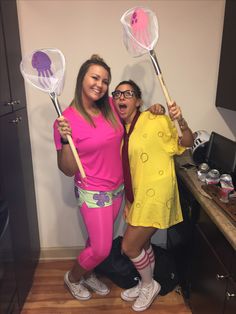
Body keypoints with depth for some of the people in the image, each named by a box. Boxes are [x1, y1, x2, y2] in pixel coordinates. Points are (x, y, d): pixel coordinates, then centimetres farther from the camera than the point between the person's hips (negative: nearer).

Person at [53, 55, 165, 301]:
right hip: (92, 193, -5)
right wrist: (65, 140, -32)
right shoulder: (66, 119, -18)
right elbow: (68, 170, -16)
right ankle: (72, 278, 38)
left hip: (117, 188, 6)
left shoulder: (110, 107, -4)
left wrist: (151, 111, -1)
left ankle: (88, 275, 51)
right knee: (101, 249, 6)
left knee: (99, 240, 23)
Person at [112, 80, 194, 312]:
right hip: (139, 195, 7)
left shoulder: (153, 119, -12)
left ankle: (149, 285, 29)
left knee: (129, 246, 1)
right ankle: (145, 285, 45)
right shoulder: (122, 131, 9)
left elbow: (187, 143, -10)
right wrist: (128, 202, 12)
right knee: (142, 244, 20)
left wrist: (181, 122, -30)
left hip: (156, 193, -7)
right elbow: (127, 171, 12)